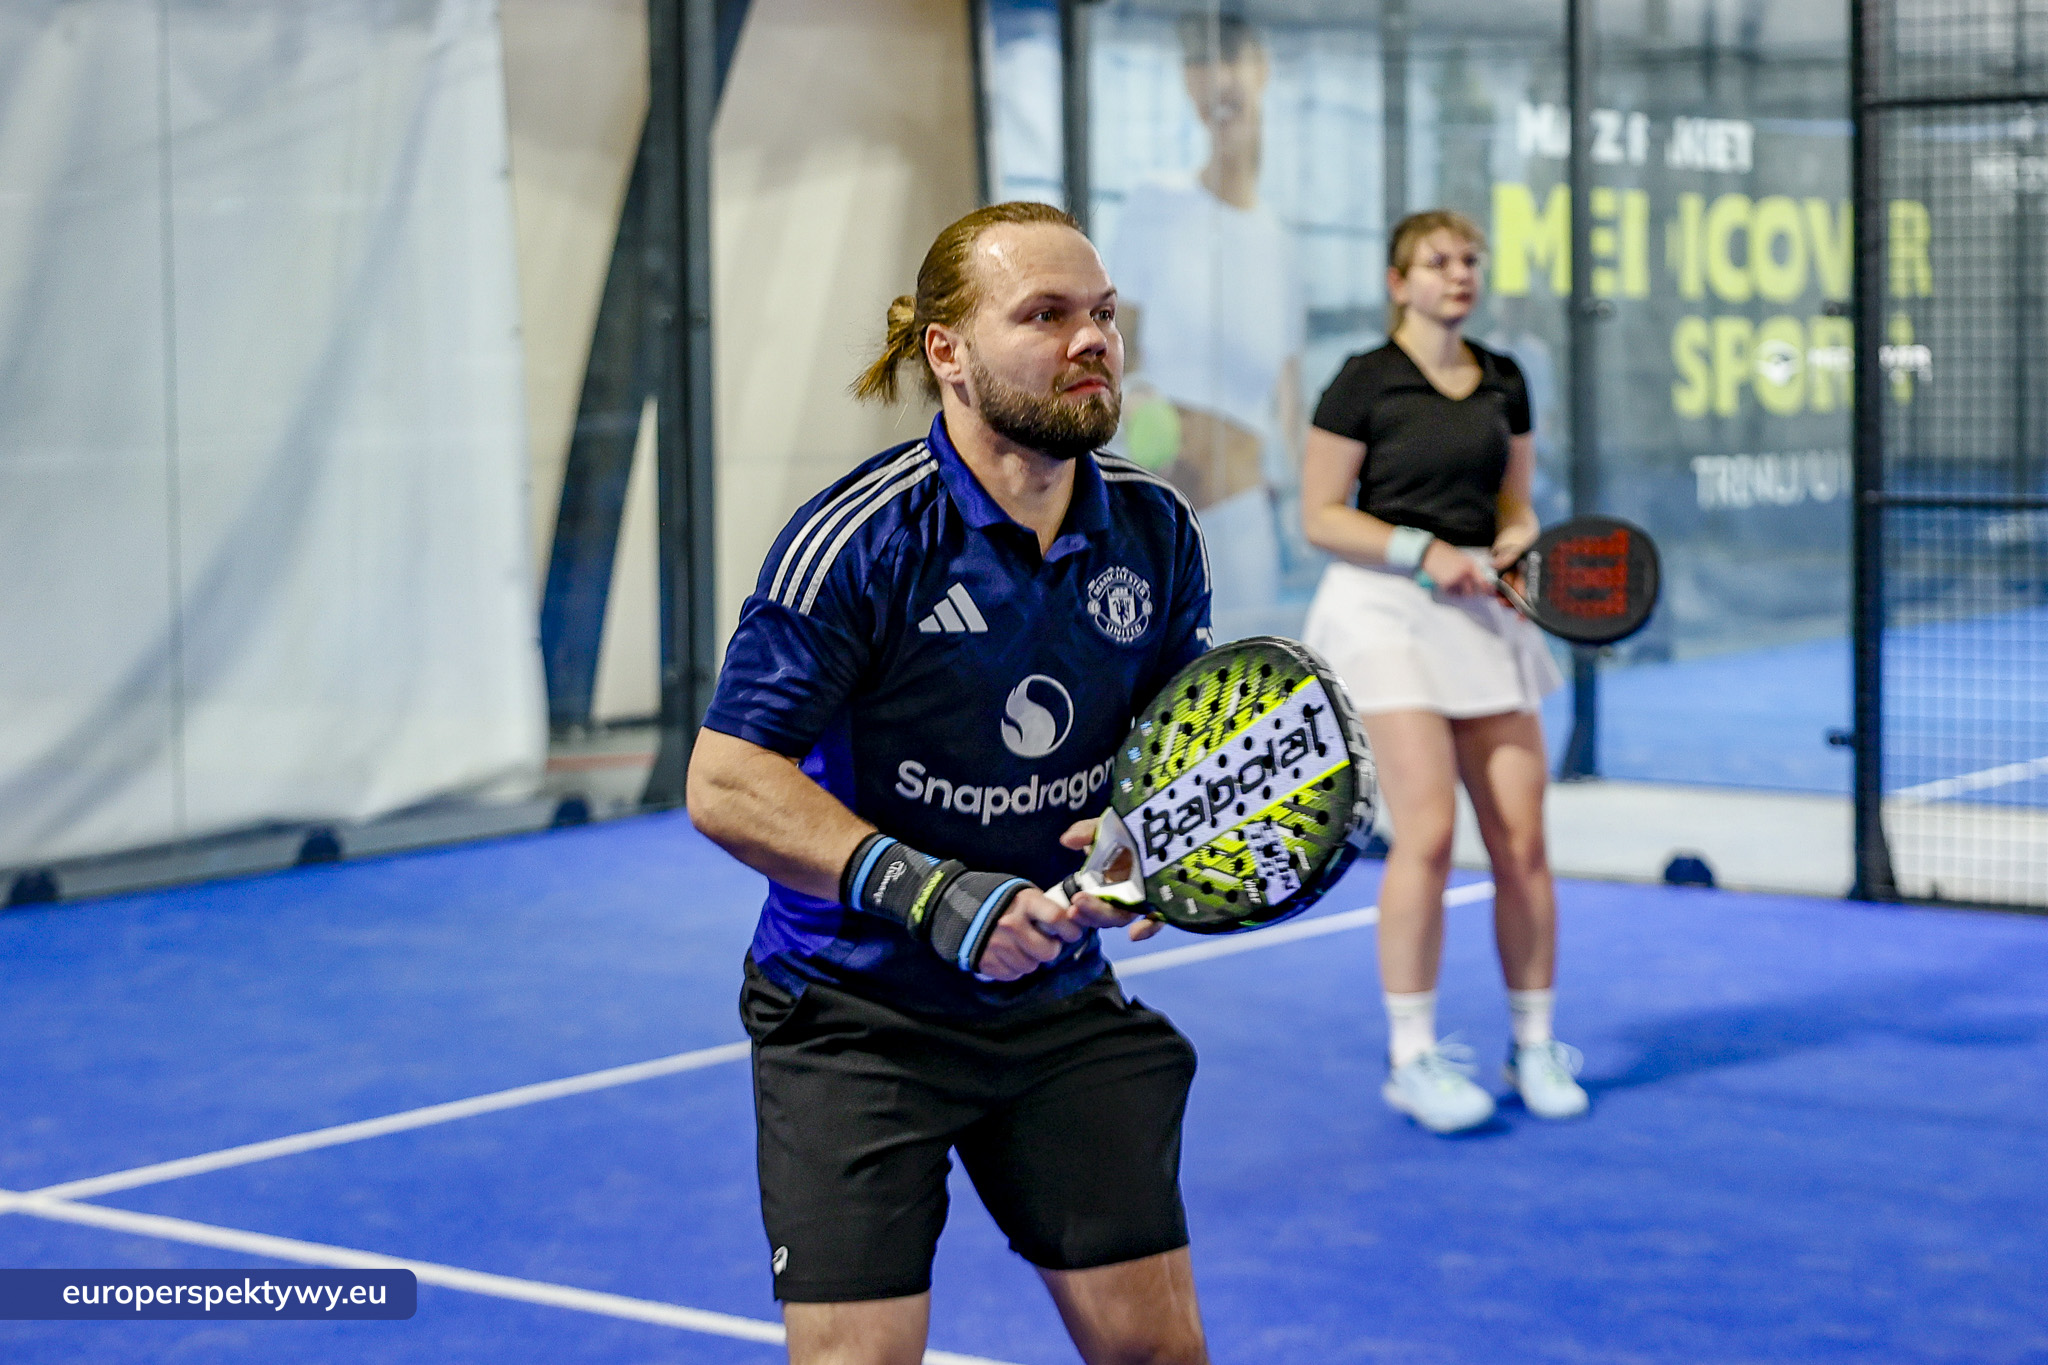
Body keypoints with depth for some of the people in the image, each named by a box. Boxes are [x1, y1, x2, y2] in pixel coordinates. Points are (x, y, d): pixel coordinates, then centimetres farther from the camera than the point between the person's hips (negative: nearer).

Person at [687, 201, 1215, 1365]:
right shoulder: (860, 537, -19)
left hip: (1064, 1004, 5)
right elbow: (727, 784, -19)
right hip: (857, 1016, -5)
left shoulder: (1155, 529, -2)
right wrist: (933, 896, -27)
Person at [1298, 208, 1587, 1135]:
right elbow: (1321, 517, -5)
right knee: (1427, 831, -15)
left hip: (1480, 610, 5)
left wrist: (1516, 540, -4)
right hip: (1385, 608, -5)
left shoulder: (1504, 383, 11)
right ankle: (1411, 1058, -3)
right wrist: (1423, 550, -16)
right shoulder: (1364, 383, -4)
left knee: (1521, 839, 0)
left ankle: (1535, 1048, 13)